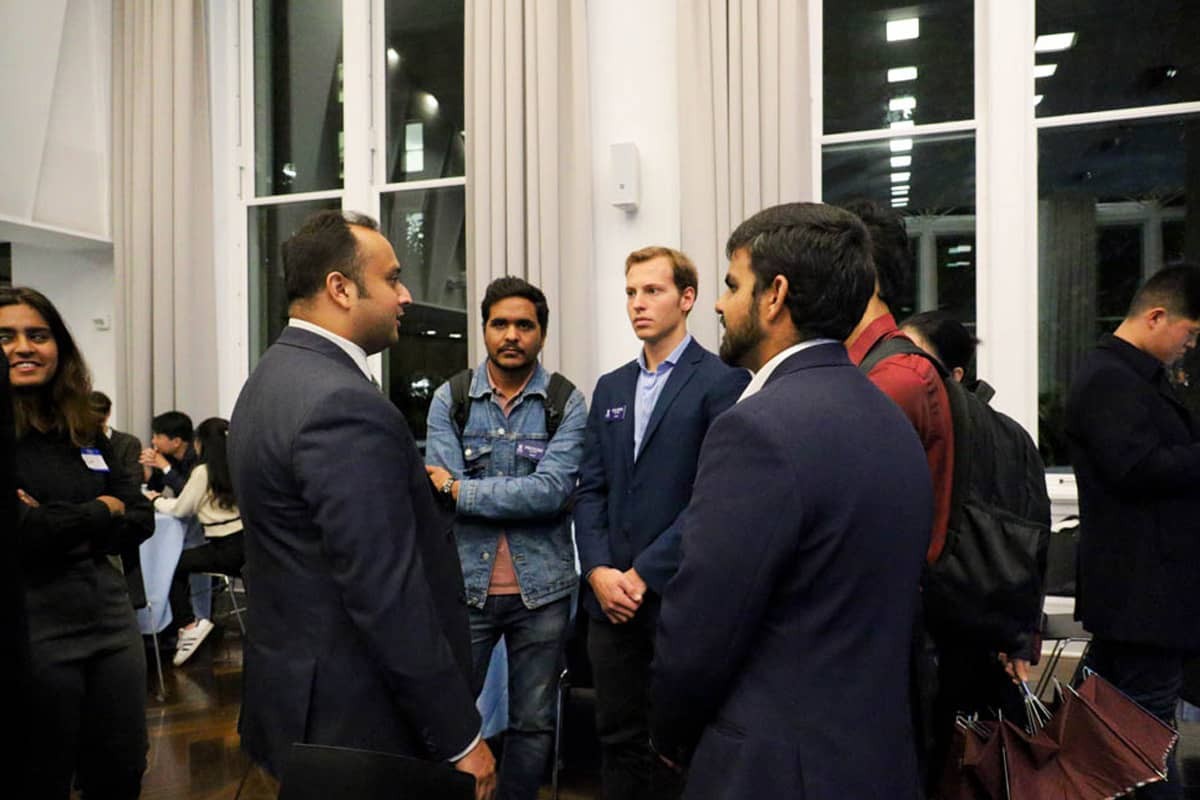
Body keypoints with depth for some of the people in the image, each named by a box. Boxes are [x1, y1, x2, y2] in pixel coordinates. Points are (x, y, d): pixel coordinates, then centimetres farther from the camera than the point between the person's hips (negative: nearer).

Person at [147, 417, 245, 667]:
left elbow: (180, 509, 2)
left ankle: (188, 625, 0)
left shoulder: (204, 471, -8)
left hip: (226, 550, -7)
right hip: (245, 544, 7)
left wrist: (157, 500, 20)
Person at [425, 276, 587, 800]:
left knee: (534, 722, 14)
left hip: (542, 589, 0)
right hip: (465, 586, 1)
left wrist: (460, 489, -15)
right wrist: (520, 495, -18)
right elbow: (440, 489, -10)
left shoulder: (568, 403, -4)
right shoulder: (450, 398, 0)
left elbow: (553, 491, -17)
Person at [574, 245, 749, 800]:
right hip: (610, 595, 5)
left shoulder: (722, 381, -6)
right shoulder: (610, 388, 13)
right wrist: (598, 571, -4)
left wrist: (645, 572, -14)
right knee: (617, 738, 15)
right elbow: (591, 489, 10)